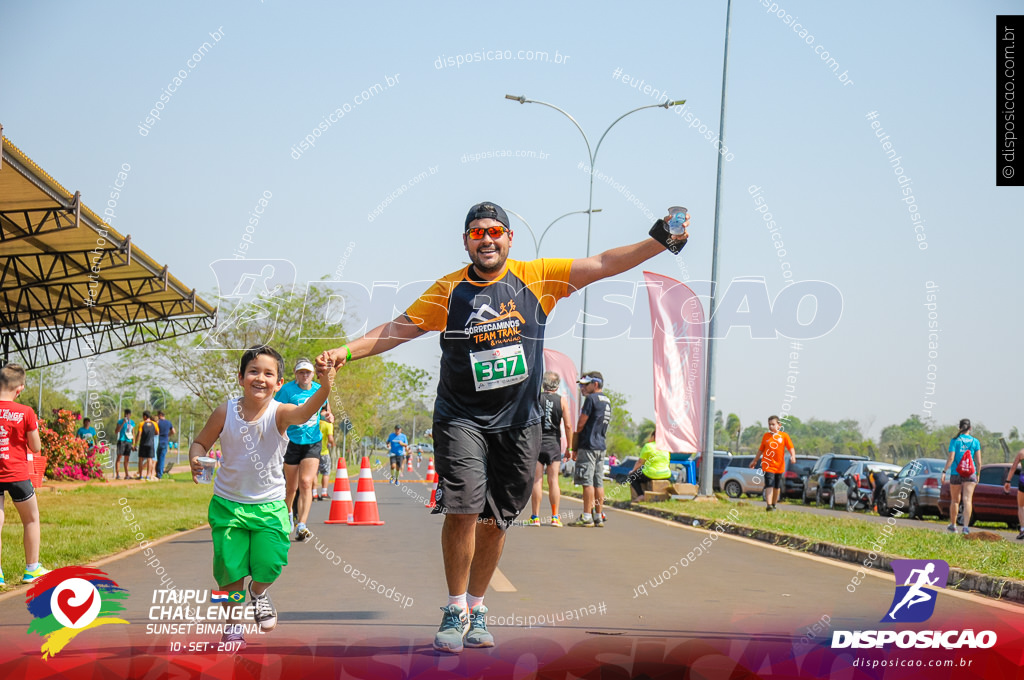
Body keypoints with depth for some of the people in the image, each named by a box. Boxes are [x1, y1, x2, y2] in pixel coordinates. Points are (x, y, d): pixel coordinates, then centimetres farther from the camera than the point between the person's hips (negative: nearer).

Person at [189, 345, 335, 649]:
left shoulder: (279, 413, -14)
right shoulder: (226, 412, -9)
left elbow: (303, 413, -37)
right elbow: (200, 442, 4)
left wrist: (324, 389, -57)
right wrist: (195, 460, -19)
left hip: (269, 505, -1)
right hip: (228, 504, 1)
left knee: (269, 564, -8)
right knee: (230, 567, 2)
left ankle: (258, 592, 28)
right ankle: (233, 622, 25)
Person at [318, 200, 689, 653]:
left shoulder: (537, 277, 2)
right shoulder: (449, 290, 1)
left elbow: (603, 264, 2)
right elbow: (397, 329, 5)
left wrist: (659, 242, -5)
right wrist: (344, 352, -4)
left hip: (518, 422, 2)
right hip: (460, 418, -1)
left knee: (495, 521, 6)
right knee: (462, 510, -15)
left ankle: (476, 610, 23)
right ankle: (455, 609, 2)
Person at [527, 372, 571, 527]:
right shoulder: (562, 401, 0)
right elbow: (567, 426, -2)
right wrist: (569, 447, 5)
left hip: (536, 443, 0)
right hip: (554, 444, 0)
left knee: (537, 480, 0)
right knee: (553, 480, 3)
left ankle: (535, 517, -1)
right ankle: (555, 517, 4)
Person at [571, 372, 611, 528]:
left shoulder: (591, 398, -10)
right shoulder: (607, 401, 16)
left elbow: (581, 424, -10)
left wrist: (575, 446, 0)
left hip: (588, 445, -8)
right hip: (601, 446, 8)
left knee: (587, 482, -7)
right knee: (598, 482, 9)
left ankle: (587, 517, -8)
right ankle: (599, 516, 10)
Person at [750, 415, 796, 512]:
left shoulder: (784, 436, 1)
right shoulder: (765, 436, 5)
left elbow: (791, 447, -3)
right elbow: (761, 449, 15)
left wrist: (793, 456, -22)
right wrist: (755, 461, 22)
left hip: (779, 466, 1)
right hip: (768, 465, -1)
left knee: (777, 487, 12)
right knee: (769, 485, -14)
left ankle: (774, 504, 28)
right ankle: (768, 505, -21)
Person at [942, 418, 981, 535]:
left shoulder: (955, 441, -4)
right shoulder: (975, 442, 1)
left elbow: (951, 458, -10)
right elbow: (978, 461, 1)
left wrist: (944, 472, -7)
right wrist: (978, 475, 13)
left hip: (956, 474, 0)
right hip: (970, 474, 0)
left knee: (955, 501, 13)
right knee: (967, 500, -5)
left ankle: (953, 525, 25)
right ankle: (966, 526, -17)